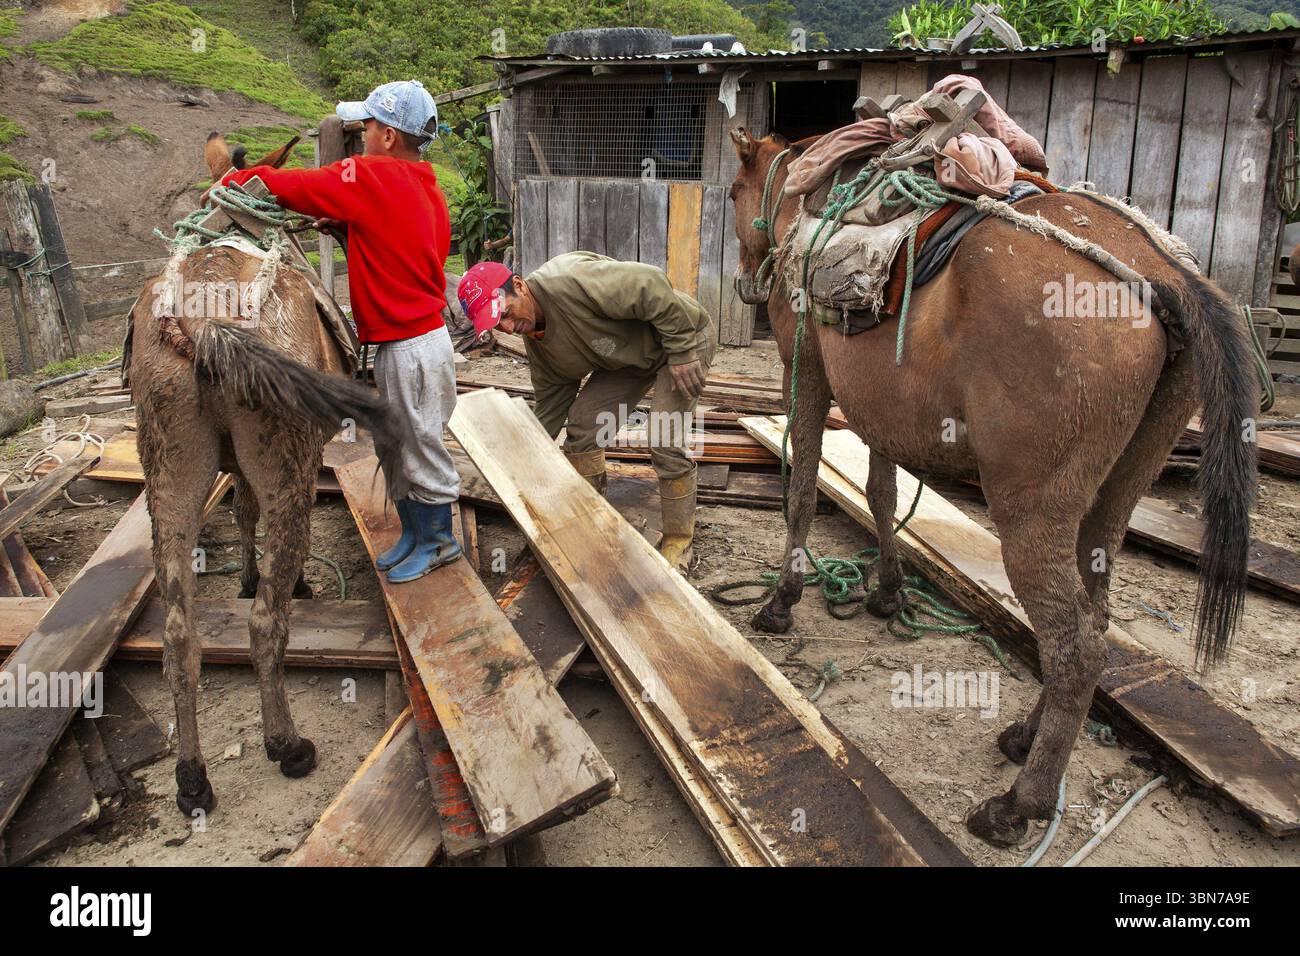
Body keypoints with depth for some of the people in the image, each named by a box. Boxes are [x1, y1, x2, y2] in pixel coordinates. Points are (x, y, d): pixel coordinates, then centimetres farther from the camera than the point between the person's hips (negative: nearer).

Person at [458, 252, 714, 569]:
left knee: (668, 444, -17)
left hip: (680, 333, -8)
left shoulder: (569, 282, -33)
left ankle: (678, 544, -1)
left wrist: (682, 352, -30)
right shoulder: (535, 340, -3)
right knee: (581, 426, 1)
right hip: (628, 356, 8)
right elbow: (551, 401, 8)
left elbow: (650, 285, -33)